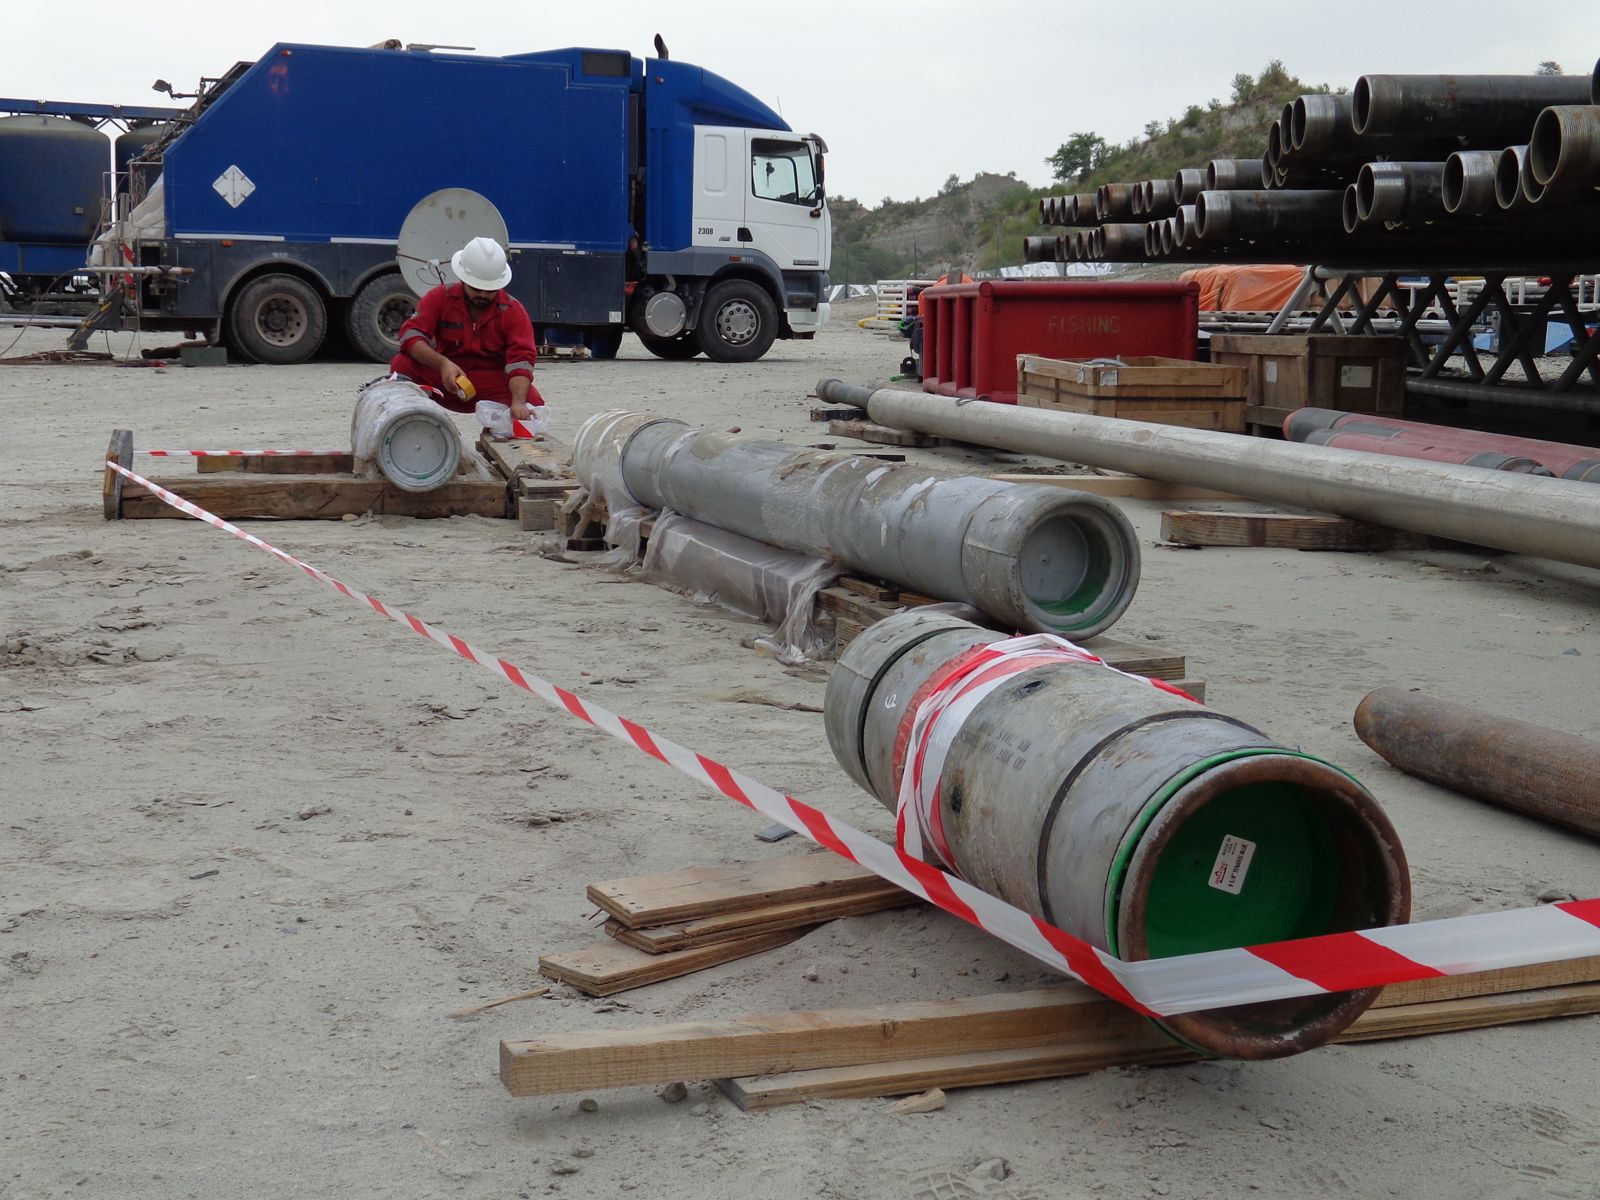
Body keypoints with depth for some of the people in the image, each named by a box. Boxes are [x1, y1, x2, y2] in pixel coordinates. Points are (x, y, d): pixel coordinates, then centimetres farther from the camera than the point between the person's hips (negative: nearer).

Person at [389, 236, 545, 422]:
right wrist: (442, 364, -33)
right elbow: (410, 335, -14)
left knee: (533, 403, -29)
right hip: (444, 379, 1)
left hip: (494, 385, 0)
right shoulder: (441, 297, -4)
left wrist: (518, 402, -37)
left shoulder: (513, 311, -7)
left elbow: (520, 360, -18)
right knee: (402, 365, -25)